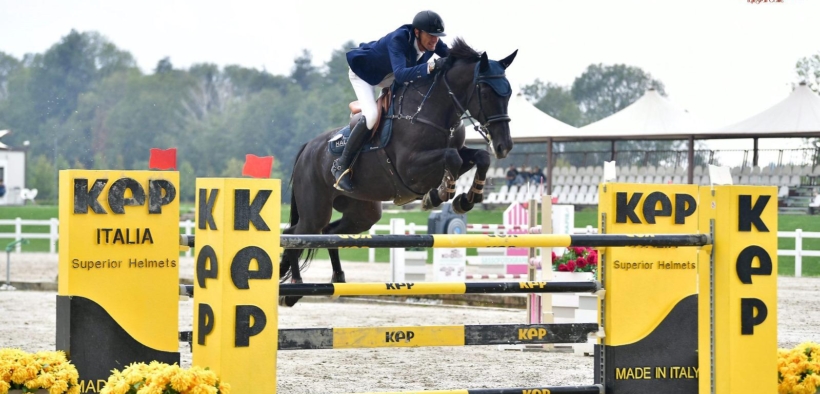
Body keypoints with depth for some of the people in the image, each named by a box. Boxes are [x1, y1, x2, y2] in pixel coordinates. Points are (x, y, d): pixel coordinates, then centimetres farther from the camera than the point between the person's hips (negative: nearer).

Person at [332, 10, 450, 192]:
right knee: (372, 115, -29)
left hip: (388, 75, 8)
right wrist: (431, 66, -63)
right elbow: (400, 74, -52)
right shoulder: (399, 39, -40)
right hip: (363, 72, -8)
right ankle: (341, 165, -18)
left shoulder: (432, 42, -21)